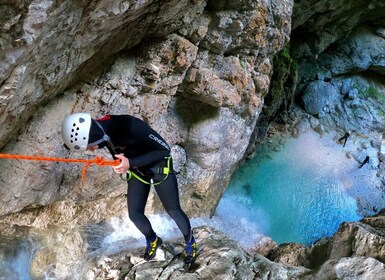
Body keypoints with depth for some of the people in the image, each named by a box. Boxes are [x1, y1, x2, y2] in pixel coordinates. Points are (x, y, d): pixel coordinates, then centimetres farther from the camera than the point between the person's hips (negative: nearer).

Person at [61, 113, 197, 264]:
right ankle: (153, 240, 32)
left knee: (174, 211, 3)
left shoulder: (131, 126, -41)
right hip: (136, 171, 6)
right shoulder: (100, 129, -18)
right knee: (134, 214, 3)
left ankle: (190, 242, 30)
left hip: (159, 168, -5)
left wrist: (131, 163, -39)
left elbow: (164, 149, -32)